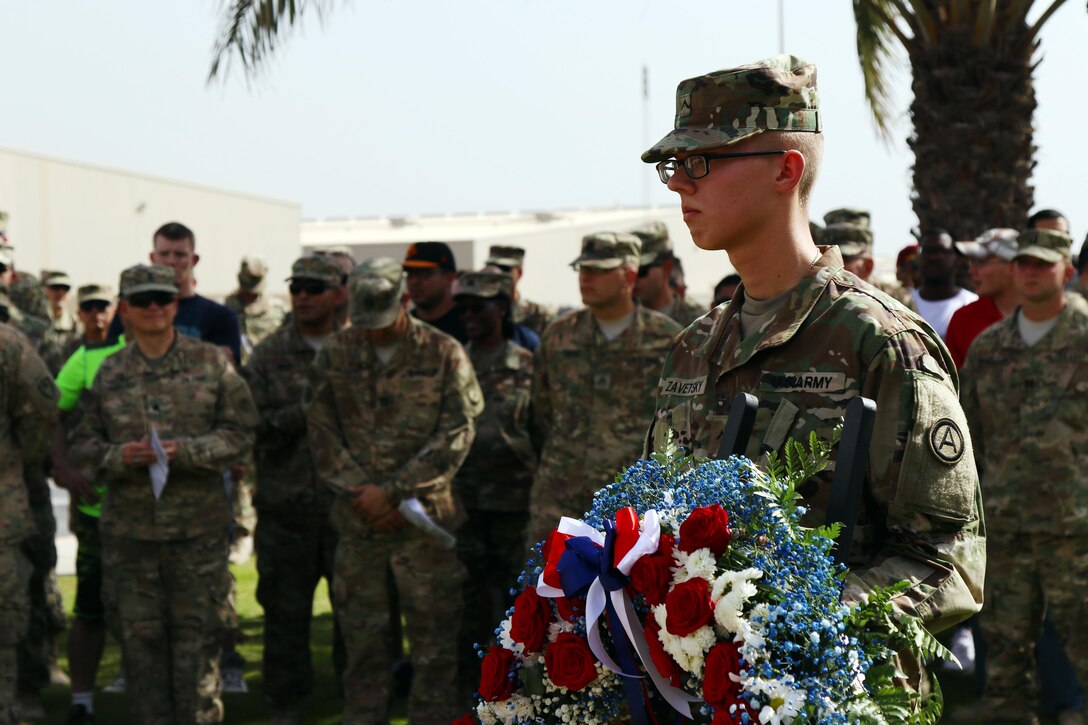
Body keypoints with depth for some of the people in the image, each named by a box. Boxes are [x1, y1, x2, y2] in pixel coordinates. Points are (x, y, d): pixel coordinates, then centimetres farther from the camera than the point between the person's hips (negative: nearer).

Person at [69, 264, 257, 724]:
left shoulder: (210, 363, 2)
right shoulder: (109, 373, 7)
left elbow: (240, 431, 0)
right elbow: (83, 445, 9)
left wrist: (185, 451, -14)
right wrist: (119, 457, -12)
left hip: (197, 526, -2)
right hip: (128, 526, 2)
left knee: (196, 631, 4)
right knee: (139, 635, 7)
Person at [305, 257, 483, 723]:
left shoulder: (444, 355, -2)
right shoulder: (335, 355, 6)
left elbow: (456, 436, -7)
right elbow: (322, 434, 4)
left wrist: (391, 490, -12)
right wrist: (360, 492, -8)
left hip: (427, 516, -2)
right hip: (357, 518, 3)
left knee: (433, 632, 1)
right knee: (361, 634, 9)